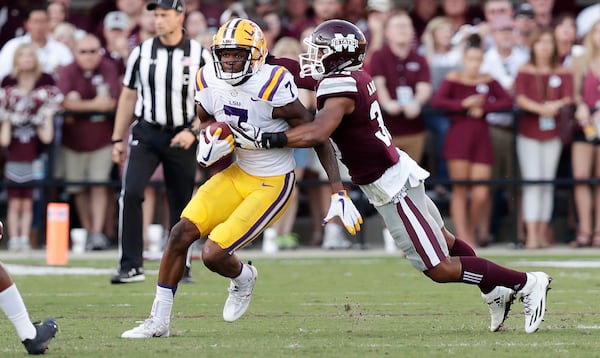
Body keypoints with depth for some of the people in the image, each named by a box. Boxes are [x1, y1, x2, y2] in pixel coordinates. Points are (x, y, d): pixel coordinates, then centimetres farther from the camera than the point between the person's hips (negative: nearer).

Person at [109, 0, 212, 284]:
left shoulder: (199, 56, -2)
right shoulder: (141, 53, 2)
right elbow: (128, 97, 10)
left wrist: (193, 131, -14)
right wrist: (118, 139, 9)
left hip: (181, 137, 0)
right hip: (146, 133, 0)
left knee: (181, 204, 6)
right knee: (131, 194, -17)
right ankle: (131, 266, -15)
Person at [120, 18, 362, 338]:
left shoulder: (272, 87, -25)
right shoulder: (209, 83, -6)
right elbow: (206, 123, 14)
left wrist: (339, 194, -23)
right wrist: (208, 145, -13)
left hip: (272, 185, -6)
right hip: (238, 174, 6)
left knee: (213, 254, -16)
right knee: (182, 233, -8)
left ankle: (243, 278, 22)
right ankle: (158, 321, 4)